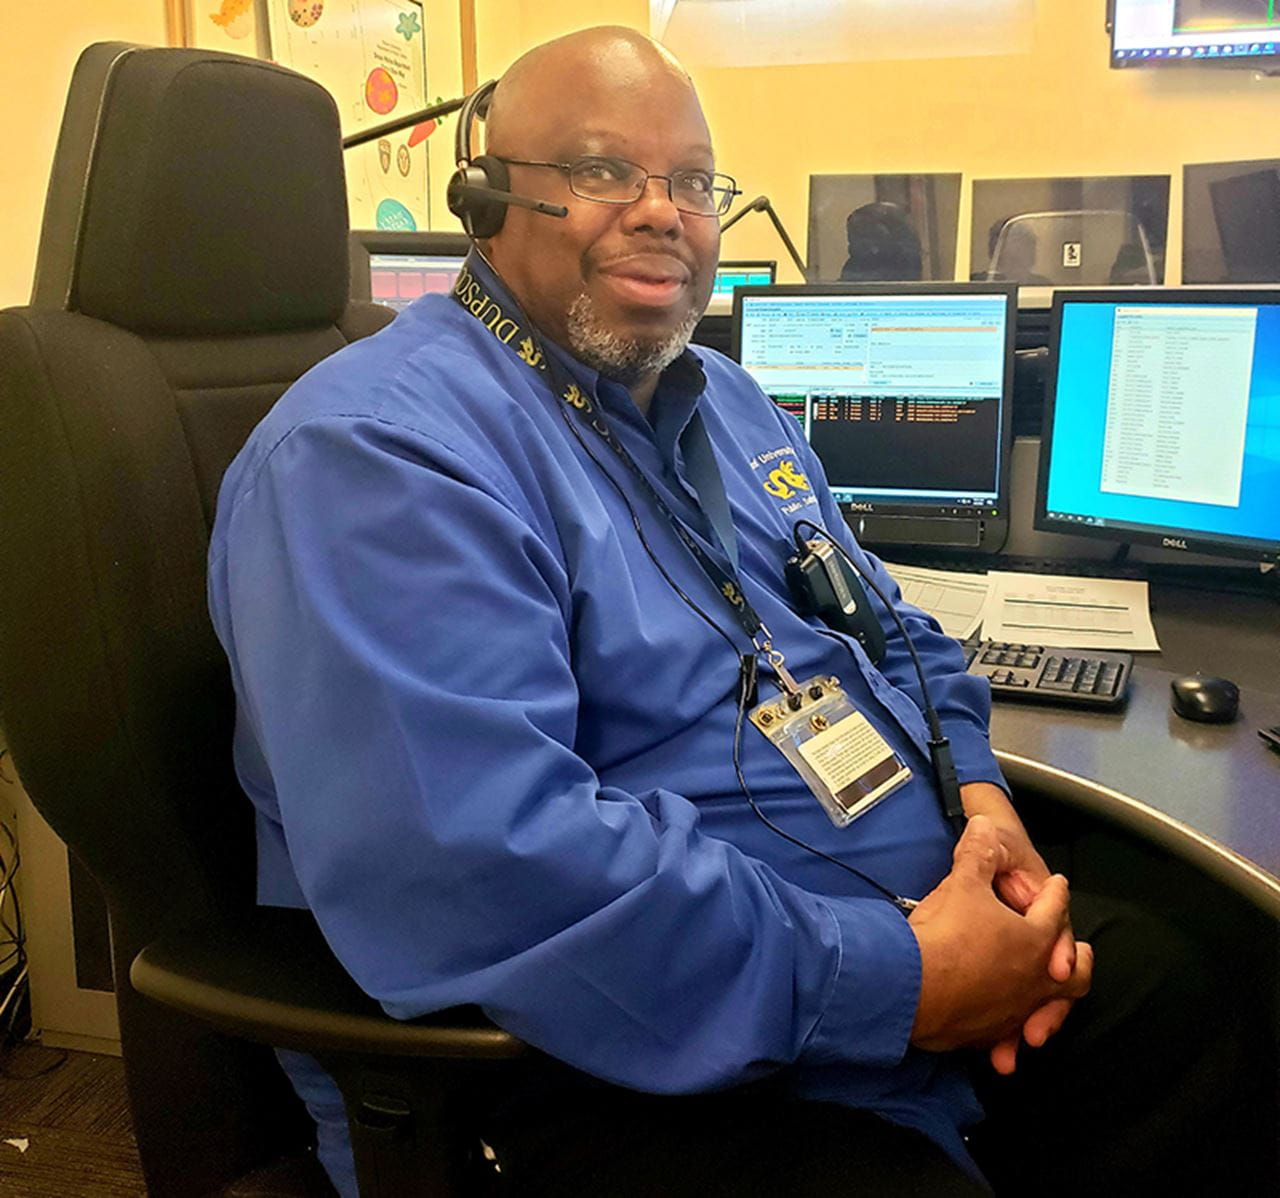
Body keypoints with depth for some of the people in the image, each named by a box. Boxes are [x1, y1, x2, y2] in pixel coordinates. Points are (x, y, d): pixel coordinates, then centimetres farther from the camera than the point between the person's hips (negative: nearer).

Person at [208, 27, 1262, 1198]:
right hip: (633, 1077, -8)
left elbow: (894, 632, 19)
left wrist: (981, 794, -3)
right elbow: (487, 870, -30)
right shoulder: (377, 453, -18)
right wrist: (905, 983, -24)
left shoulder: (727, 401, 14)